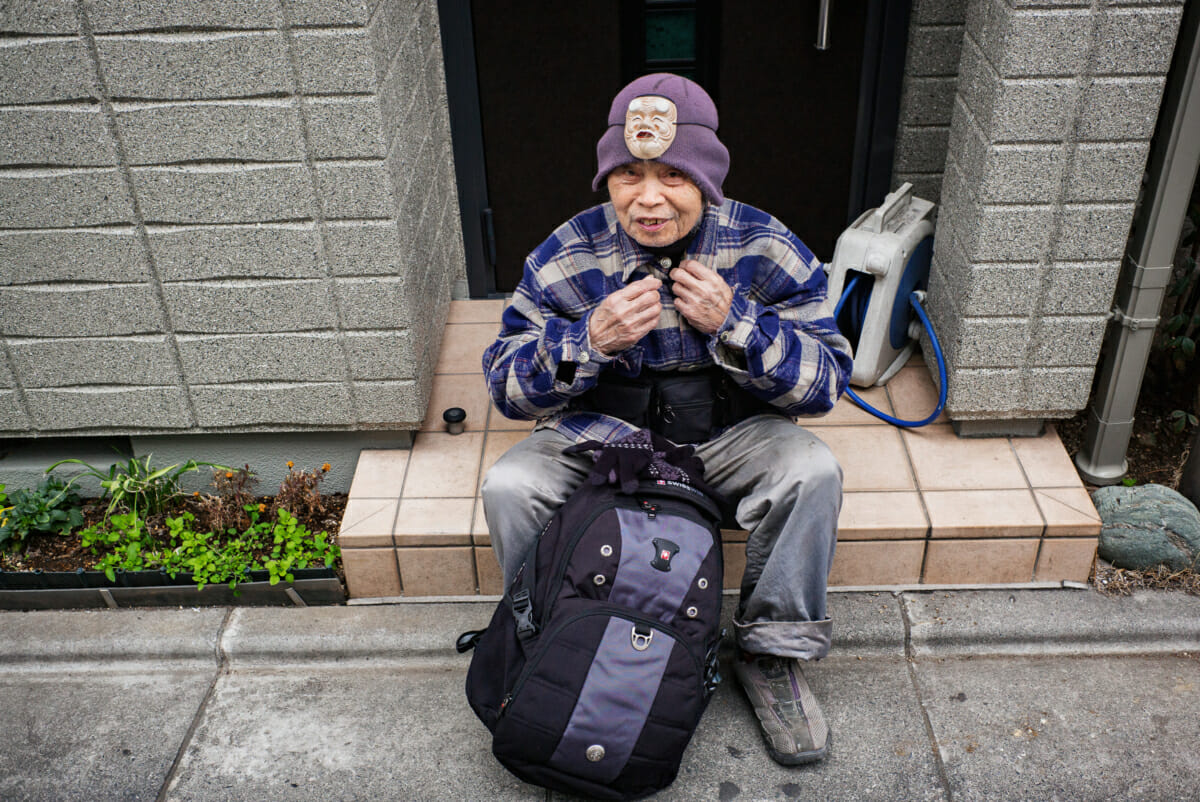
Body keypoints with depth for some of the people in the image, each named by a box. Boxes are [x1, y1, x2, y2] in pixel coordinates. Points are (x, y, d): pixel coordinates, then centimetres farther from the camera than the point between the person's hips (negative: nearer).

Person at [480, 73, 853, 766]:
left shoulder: (767, 250, -12)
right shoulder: (566, 257, -11)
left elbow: (827, 381, -11)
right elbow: (508, 386, -8)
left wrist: (735, 324, -29)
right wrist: (591, 339, -28)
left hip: (729, 432, 0)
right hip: (601, 433, 0)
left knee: (813, 471, -28)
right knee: (509, 487, -24)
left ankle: (772, 654, -5)